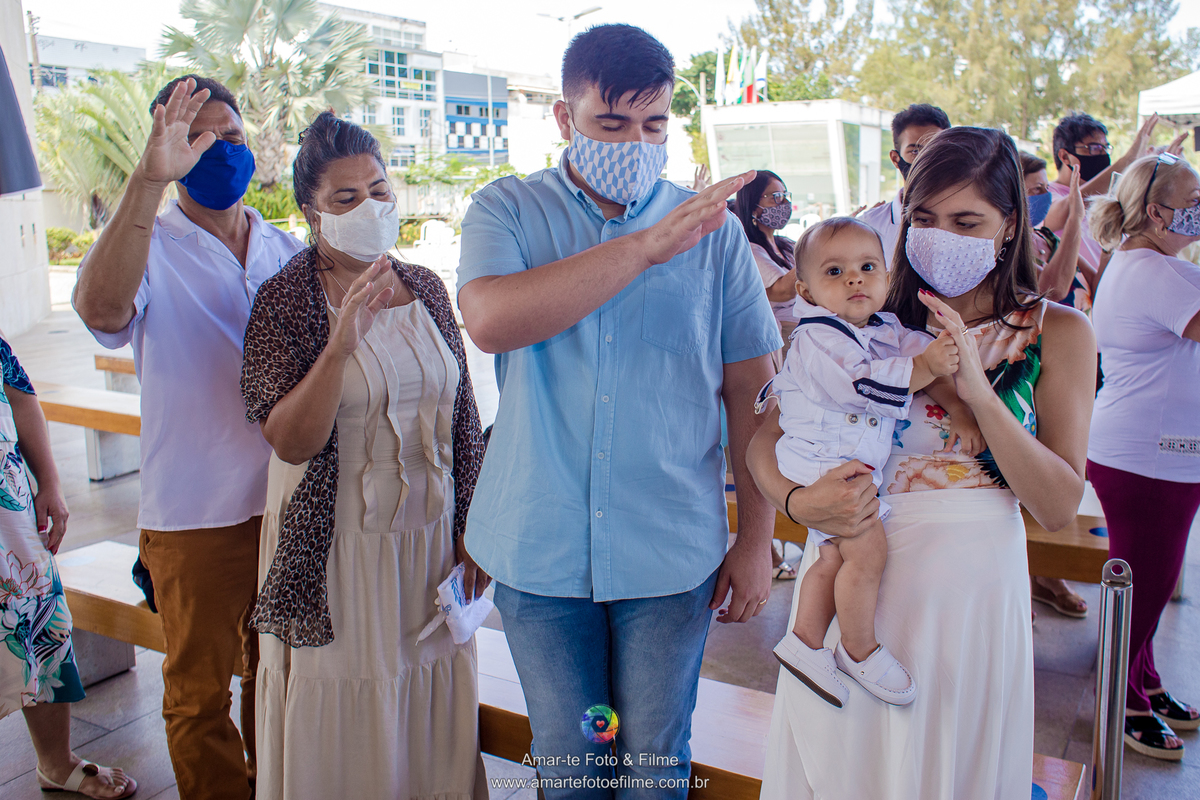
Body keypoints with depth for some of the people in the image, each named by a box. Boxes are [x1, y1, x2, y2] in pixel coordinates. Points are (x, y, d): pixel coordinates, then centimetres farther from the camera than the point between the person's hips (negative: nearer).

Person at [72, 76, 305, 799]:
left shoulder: (286, 249, 8)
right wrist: (149, 181, -39)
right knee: (200, 690, 9)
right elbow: (101, 310, -31)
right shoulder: (150, 248, -7)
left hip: (290, 493, 4)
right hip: (196, 512, -4)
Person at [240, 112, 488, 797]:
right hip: (338, 546, -3)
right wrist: (341, 343, -31)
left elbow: (463, 418, 6)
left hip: (431, 536, 4)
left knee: (431, 710, 17)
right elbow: (290, 440, -18)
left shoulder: (427, 289, 3)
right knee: (342, 719, 11)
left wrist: (473, 532, 6)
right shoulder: (284, 303, -10)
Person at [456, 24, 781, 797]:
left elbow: (751, 390, 2)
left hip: (671, 552, 0)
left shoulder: (714, 230, 0)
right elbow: (490, 320, -23)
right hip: (539, 550, 0)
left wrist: (757, 538, 1)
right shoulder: (507, 210, -2)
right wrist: (646, 246, -25)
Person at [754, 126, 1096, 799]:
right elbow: (766, 439, -3)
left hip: (971, 583, 0)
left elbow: (1059, 507, -7)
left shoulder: (1058, 333, 1)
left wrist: (978, 390, -19)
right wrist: (797, 500, -24)